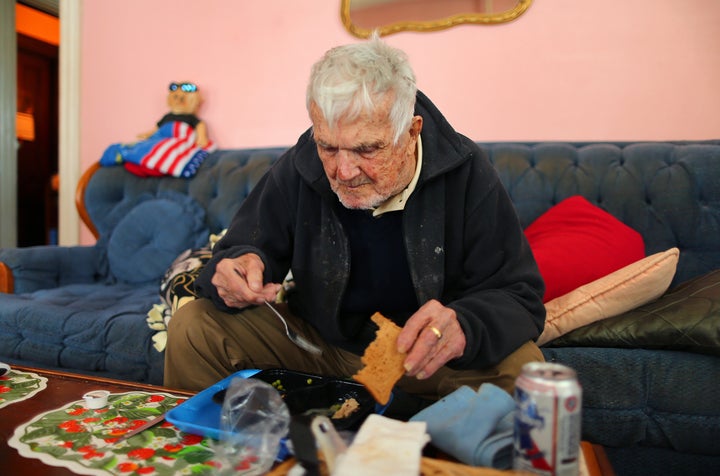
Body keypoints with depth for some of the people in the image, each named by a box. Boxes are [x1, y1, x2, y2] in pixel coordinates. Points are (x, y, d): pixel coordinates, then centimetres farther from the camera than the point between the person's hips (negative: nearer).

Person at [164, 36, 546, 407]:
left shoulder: (466, 173, -18)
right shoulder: (298, 167, -11)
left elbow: (518, 297, -17)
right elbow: (243, 248, -3)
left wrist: (464, 326, -41)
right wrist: (241, 265, -29)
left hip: (423, 359, -1)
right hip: (317, 346, 2)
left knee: (521, 366, -29)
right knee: (192, 328, -13)